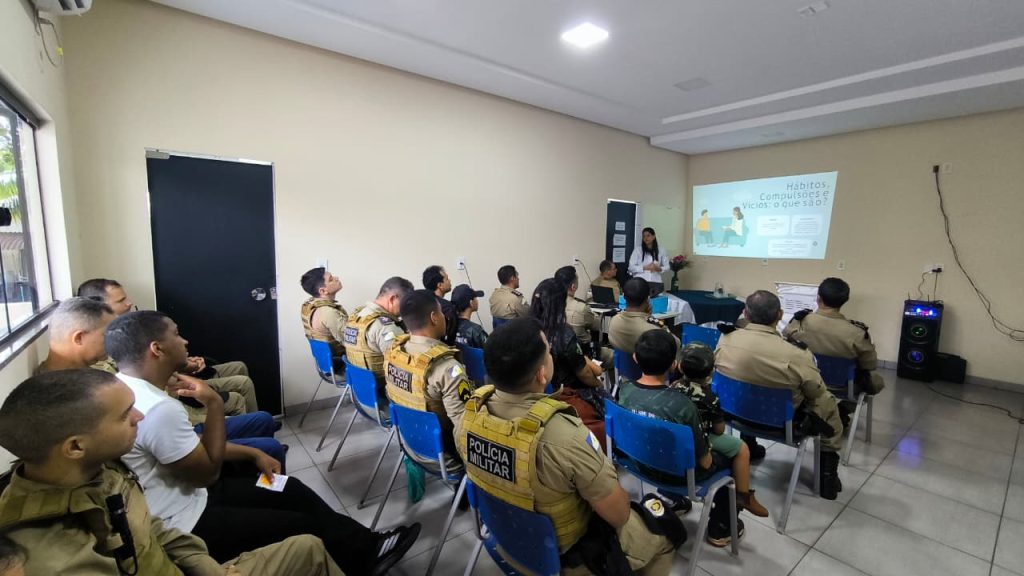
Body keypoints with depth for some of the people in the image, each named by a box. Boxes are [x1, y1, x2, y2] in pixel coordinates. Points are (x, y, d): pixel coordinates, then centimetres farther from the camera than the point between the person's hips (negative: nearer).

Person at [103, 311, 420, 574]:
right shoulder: (159, 408, -31)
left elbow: (192, 444, 10)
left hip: (183, 495, 9)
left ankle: (368, 547, 19)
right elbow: (208, 473, -20)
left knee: (291, 490, 10)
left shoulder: (128, 389, 2)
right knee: (305, 528, -1)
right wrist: (214, 404, -20)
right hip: (184, 525, -9)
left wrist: (253, 454, 6)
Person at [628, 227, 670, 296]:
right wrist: (645, 268, -13)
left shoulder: (661, 251, 8)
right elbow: (631, 267, -1)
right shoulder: (637, 250, 1)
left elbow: (667, 266, 13)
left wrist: (659, 269, -8)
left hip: (656, 283, 2)